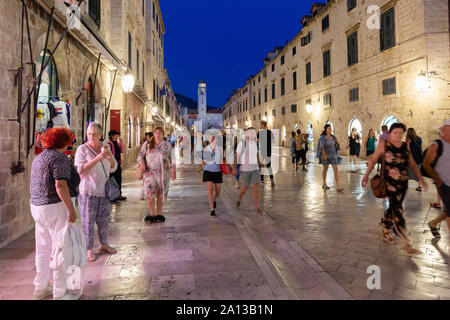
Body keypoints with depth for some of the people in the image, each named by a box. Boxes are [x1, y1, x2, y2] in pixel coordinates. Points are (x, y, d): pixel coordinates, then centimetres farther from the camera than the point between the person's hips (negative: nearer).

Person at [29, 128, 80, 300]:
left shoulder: (38, 158, 14)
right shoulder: (60, 158, -14)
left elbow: (36, 184, 19)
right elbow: (60, 186, -23)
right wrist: (71, 210, -20)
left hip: (37, 206, 9)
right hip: (55, 207, -9)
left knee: (43, 248, 18)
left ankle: (40, 288, 30)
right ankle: (60, 293, 8)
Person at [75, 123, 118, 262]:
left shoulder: (105, 147, 9)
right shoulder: (82, 149, -7)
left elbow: (113, 168, 10)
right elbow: (80, 170, -17)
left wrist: (110, 157, -11)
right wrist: (97, 158, -25)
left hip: (104, 189, 6)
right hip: (88, 190, -5)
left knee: (104, 218, 14)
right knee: (88, 221, 0)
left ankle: (104, 244, 30)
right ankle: (88, 249, 12)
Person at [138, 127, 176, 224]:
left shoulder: (167, 145, 9)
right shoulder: (147, 144, 10)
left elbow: (171, 158, 10)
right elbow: (140, 155, 11)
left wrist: (173, 169, -2)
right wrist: (141, 162, -11)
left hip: (163, 172, 1)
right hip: (150, 172, 0)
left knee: (161, 193, 5)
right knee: (149, 192, -15)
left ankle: (159, 214, 19)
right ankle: (152, 214, 0)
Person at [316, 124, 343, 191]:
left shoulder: (333, 137, 10)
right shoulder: (323, 137, -5)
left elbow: (335, 146, 15)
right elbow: (322, 147, -12)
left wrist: (337, 142, -4)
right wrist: (324, 155, -20)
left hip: (333, 155, 5)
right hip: (326, 155, -4)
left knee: (336, 169, -5)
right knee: (325, 169, 7)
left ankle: (337, 186, -8)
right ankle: (324, 184, 23)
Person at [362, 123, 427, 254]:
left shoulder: (405, 146, 10)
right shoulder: (384, 145, -4)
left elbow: (412, 164, 14)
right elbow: (373, 160, -1)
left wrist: (421, 178, 7)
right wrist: (366, 176, -5)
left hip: (403, 183, 5)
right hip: (389, 182, -5)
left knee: (393, 208, 13)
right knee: (398, 210, -9)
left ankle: (385, 232, 33)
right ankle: (406, 243, -7)